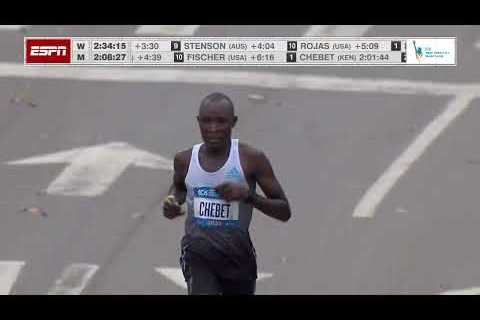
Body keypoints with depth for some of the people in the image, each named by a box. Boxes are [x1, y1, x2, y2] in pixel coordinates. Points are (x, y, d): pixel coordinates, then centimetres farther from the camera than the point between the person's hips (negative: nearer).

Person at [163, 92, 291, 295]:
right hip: (198, 254, 0)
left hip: (238, 255, 0)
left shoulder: (251, 159, -11)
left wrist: (248, 195, -25)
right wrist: (173, 201, 0)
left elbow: (284, 212, -9)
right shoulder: (185, 160, -2)